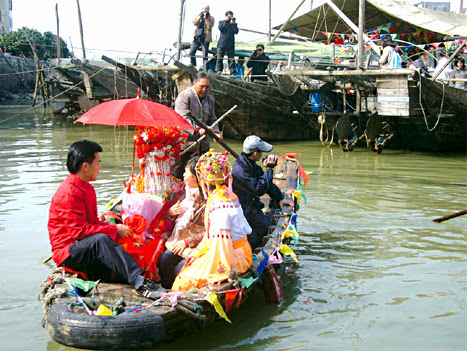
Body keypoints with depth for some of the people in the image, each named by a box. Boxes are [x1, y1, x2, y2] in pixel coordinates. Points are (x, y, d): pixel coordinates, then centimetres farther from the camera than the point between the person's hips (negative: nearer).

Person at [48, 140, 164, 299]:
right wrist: (115, 229, -15)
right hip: (68, 253, -11)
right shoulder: (69, 192, -15)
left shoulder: (86, 188, 17)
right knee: (100, 240, -36)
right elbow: (79, 231, -21)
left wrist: (118, 228, 0)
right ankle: (139, 282, -46)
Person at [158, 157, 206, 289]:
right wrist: (170, 212, 3)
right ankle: (166, 289, 6)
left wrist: (187, 242, -17)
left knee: (180, 269, -20)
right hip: (180, 237, 8)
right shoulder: (189, 192, 10)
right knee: (164, 260, -11)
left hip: (197, 244, -8)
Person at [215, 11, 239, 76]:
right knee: (219, 58, -2)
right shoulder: (221, 22, 14)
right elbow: (220, 28, -6)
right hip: (222, 44, 0)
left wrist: (233, 24, -8)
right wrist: (225, 21, -5)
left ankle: (232, 73, -7)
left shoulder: (234, 24, 14)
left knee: (231, 59, -6)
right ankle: (218, 71, 4)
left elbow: (236, 31, -1)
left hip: (230, 44, 0)